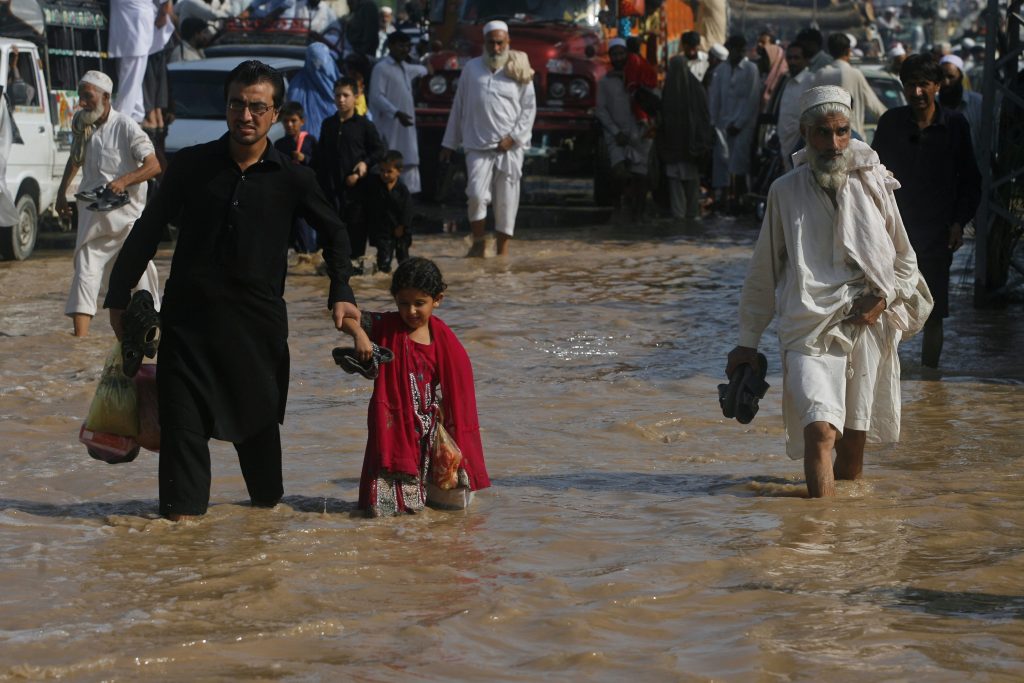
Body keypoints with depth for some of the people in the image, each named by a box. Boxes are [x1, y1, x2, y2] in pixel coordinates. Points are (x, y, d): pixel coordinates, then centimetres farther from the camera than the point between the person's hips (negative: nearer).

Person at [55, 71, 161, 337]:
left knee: (139, 273, 6)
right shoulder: (81, 125, 6)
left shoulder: (126, 127, -12)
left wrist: (124, 181, -30)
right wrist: (62, 191, 21)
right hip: (92, 216, 4)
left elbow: (154, 166, -16)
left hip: (127, 215, -4)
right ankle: (79, 340, -14)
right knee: (85, 274, -8)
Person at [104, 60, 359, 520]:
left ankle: (267, 498, 28)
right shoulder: (191, 165, 1)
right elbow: (148, 231, 8)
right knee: (183, 413, -5)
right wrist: (118, 296, 6)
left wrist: (341, 294, 7)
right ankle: (183, 506, 1)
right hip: (189, 310, 0)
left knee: (259, 413, 9)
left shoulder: (291, 179, 2)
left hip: (259, 316, 0)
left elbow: (333, 232, 17)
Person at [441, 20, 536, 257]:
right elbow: (458, 107, 15)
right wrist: (449, 144, 14)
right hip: (478, 146, 0)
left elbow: (529, 108, 6)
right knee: (477, 195, -15)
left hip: (510, 148, 0)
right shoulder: (471, 69, 11)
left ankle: (502, 251, 9)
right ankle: (478, 243, 4)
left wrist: (513, 137, -6)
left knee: (506, 201, 0)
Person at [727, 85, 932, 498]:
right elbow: (763, 273, 14)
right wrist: (747, 342, 14)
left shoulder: (874, 185, 9)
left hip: (867, 327, 2)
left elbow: (905, 259, 18)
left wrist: (885, 298, -2)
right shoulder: (786, 192, 7)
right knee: (820, 431, -21)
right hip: (810, 327, -2)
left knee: (853, 439, 6)